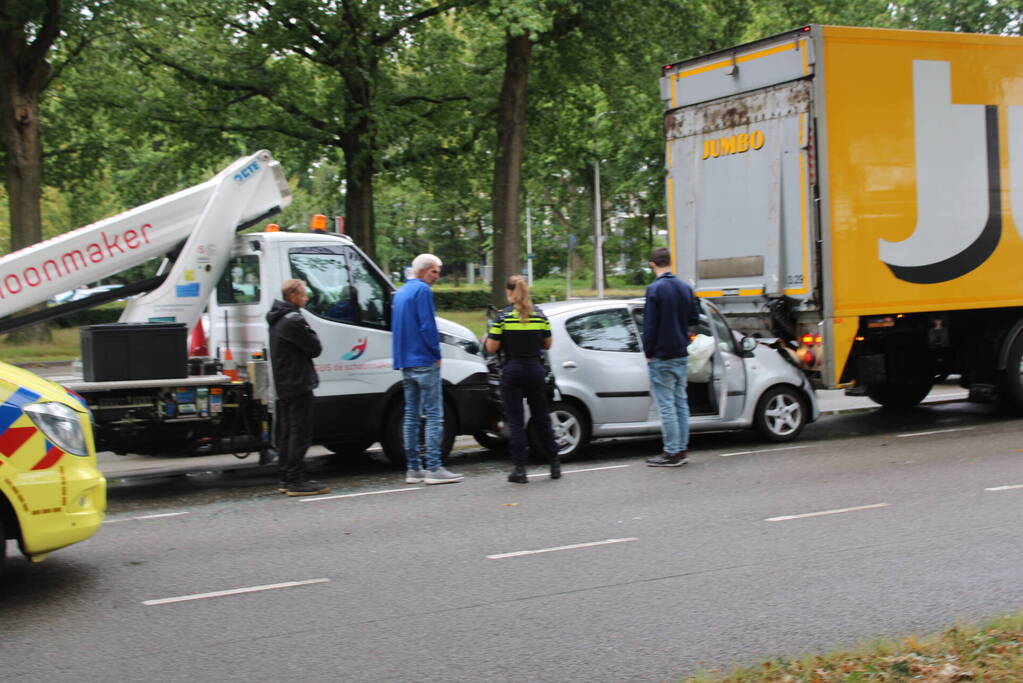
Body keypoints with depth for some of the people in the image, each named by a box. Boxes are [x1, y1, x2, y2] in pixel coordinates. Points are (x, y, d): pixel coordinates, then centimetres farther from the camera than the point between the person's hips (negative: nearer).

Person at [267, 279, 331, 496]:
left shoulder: (277, 319, 16)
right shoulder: (293, 320, -17)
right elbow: (315, 348, -14)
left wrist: (308, 335, 2)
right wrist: (311, 334, 3)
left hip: (283, 386, 10)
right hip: (298, 385, -10)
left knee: (287, 433, 13)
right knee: (300, 433, -8)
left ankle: (286, 480, 18)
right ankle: (296, 481, -8)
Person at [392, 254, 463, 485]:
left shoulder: (400, 293, 18)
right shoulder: (422, 290, -11)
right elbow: (427, 326, -18)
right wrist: (436, 353, -8)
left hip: (405, 362, 9)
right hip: (424, 362, -9)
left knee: (411, 414, 10)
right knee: (433, 414, -7)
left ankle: (413, 468, 12)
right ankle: (434, 468, -10)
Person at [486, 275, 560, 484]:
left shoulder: (504, 317, -9)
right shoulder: (539, 316, 1)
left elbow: (492, 348, -8)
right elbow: (547, 344, 9)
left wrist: (489, 335, 12)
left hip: (512, 372, -3)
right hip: (535, 370, 3)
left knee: (515, 421, 2)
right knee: (542, 417, 15)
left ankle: (520, 469, 0)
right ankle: (554, 464, 19)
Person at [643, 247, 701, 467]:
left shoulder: (655, 290, -14)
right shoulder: (685, 288, 8)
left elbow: (650, 325, -15)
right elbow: (695, 318, 13)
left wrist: (648, 353, -7)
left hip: (661, 357, -7)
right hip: (681, 355, 7)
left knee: (666, 405, -4)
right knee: (681, 402, 12)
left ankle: (671, 453, -3)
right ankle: (681, 449, 15)